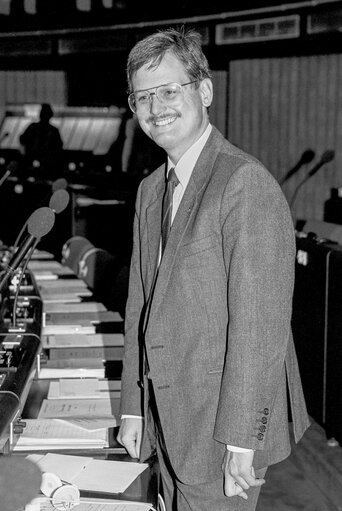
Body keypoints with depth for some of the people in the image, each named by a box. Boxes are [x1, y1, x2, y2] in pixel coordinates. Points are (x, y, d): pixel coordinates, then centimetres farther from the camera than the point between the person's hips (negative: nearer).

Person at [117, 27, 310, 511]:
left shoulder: (246, 183, -19)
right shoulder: (150, 189, 9)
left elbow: (260, 324, -22)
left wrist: (240, 440, -20)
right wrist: (134, 407, 11)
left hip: (221, 427, -8)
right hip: (168, 419, 8)